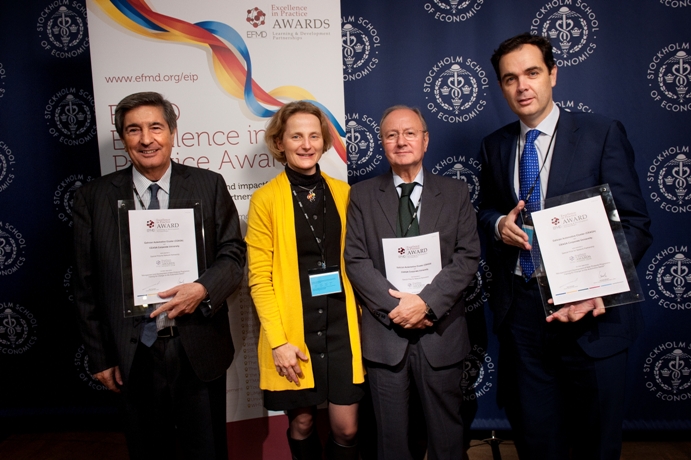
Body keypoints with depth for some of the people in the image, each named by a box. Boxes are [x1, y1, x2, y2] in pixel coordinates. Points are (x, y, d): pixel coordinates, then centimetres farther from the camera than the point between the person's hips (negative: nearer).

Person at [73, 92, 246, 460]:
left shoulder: (209, 185, -1)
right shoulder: (92, 198, 0)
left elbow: (233, 254, 0)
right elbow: (86, 285, 3)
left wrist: (204, 288, -20)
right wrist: (99, 357, 3)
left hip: (199, 350, 0)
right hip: (132, 356, 1)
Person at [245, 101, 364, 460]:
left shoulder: (343, 193, 6)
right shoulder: (265, 198, -4)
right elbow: (259, 278, -6)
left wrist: (361, 318, 3)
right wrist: (278, 341, -11)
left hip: (341, 325, 3)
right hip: (293, 330, -2)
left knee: (346, 428, 7)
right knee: (302, 423, 13)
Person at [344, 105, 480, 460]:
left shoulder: (455, 193, 5)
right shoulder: (362, 195, 5)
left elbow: (468, 256, -4)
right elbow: (356, 260, -3)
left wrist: (426, 302, -16)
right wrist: (396, 306, -13)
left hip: (440, 331, 0)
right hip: (385, 331, 0)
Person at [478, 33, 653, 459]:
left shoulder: (603, 133, -6)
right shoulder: (495, 145, 7)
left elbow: (635, 225, -8)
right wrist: (499, 224, -6)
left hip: (591, 312, -3)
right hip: (520, 310, 3)